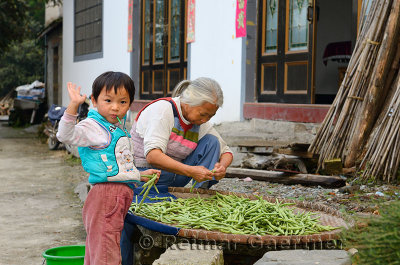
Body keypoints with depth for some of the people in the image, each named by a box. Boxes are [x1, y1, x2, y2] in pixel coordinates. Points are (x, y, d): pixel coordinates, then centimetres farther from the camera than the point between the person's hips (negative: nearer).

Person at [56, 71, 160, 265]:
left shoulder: (119, 128, 17)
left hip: (122, 194, 9)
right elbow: (66, 135, -28)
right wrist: (73, 106, -36)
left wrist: (140, 175, 28)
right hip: (105, 193, -9)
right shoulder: (93, 127, -9)